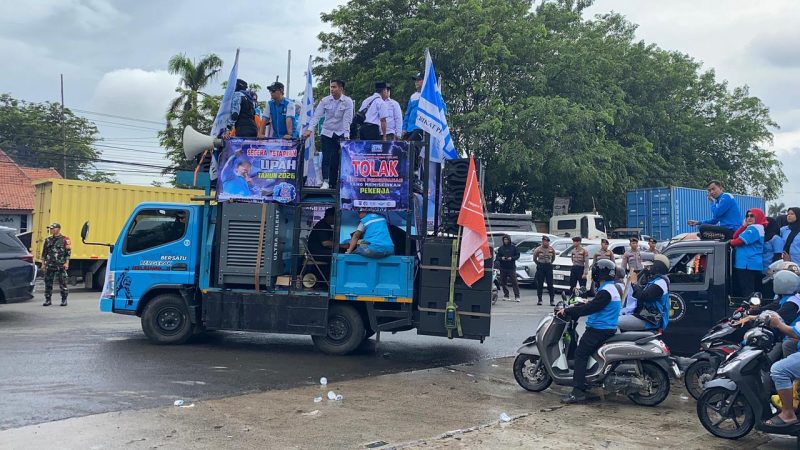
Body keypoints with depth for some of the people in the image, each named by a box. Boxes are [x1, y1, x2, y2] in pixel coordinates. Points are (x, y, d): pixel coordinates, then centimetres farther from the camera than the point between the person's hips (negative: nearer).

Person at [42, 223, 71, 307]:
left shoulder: (65, 240, -1)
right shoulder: (48, 240, 13)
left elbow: (68, 252, -3)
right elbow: (44, 253, 17)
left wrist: (66, 263, -10)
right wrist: (43, 263, 11)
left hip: (60, 265, -4)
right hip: (49, 265, 4)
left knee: (62, 283, 0)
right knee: (48, 283, 5)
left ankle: (64, 300, 8)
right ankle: (48, 300, 12)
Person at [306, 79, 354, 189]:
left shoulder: (348, 101, -7)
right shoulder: (325, 100, -2)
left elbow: (347, 119, -12)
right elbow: (317, 115, -6)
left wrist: (346, 135, -21)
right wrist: (310, 130, -18)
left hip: (340, 134, -1)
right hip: (327, 133, 1)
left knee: (335, 160, 0)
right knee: (326, 158, -8)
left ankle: (333, 184, 5)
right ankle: (325, 182, -11)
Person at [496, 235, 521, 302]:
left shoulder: (513, 247, 2)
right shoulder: (501, 248, 8)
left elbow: (517, 255, 3)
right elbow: (497, 257, 9)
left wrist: (512, 258, -13)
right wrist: (501, 258, -11)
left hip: (511, 267, -3)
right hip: (503, 268, 3)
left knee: (514, 282, -8)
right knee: (503, 282, 6)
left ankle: (517, 296, -8)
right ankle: (506, 295, 17)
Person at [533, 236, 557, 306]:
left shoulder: (552, 249, 2)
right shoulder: (538, 249, -3)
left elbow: (553, 258, 18)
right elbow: (534, 259, 9)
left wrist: (550, 263, 12)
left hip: (549, 267, 1)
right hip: (540, 267, -1)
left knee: (550, 284, -3)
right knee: (540, 284, 2)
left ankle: (552, 300, -1)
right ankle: (539, 300, 9)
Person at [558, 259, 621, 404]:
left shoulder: (605, 291, -17)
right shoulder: (612, 288, 15)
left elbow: (589, 309, -23)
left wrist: (567, 311, -17)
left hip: (599, 330, -10)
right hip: (608, 328, 10)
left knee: (580, 354, -12)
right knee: (582, 352, 18)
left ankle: (578, 391, -19)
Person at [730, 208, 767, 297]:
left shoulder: (753, 229, -13)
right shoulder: (751, 228, 20)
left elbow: (739, 241, -18)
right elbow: (735, 236, 14)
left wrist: (731, 242, 3)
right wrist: (743, 225, 1)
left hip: (747, 265, -11)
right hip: (753, 265, 11)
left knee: (747, 293, -10)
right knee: (754, 291, 11)